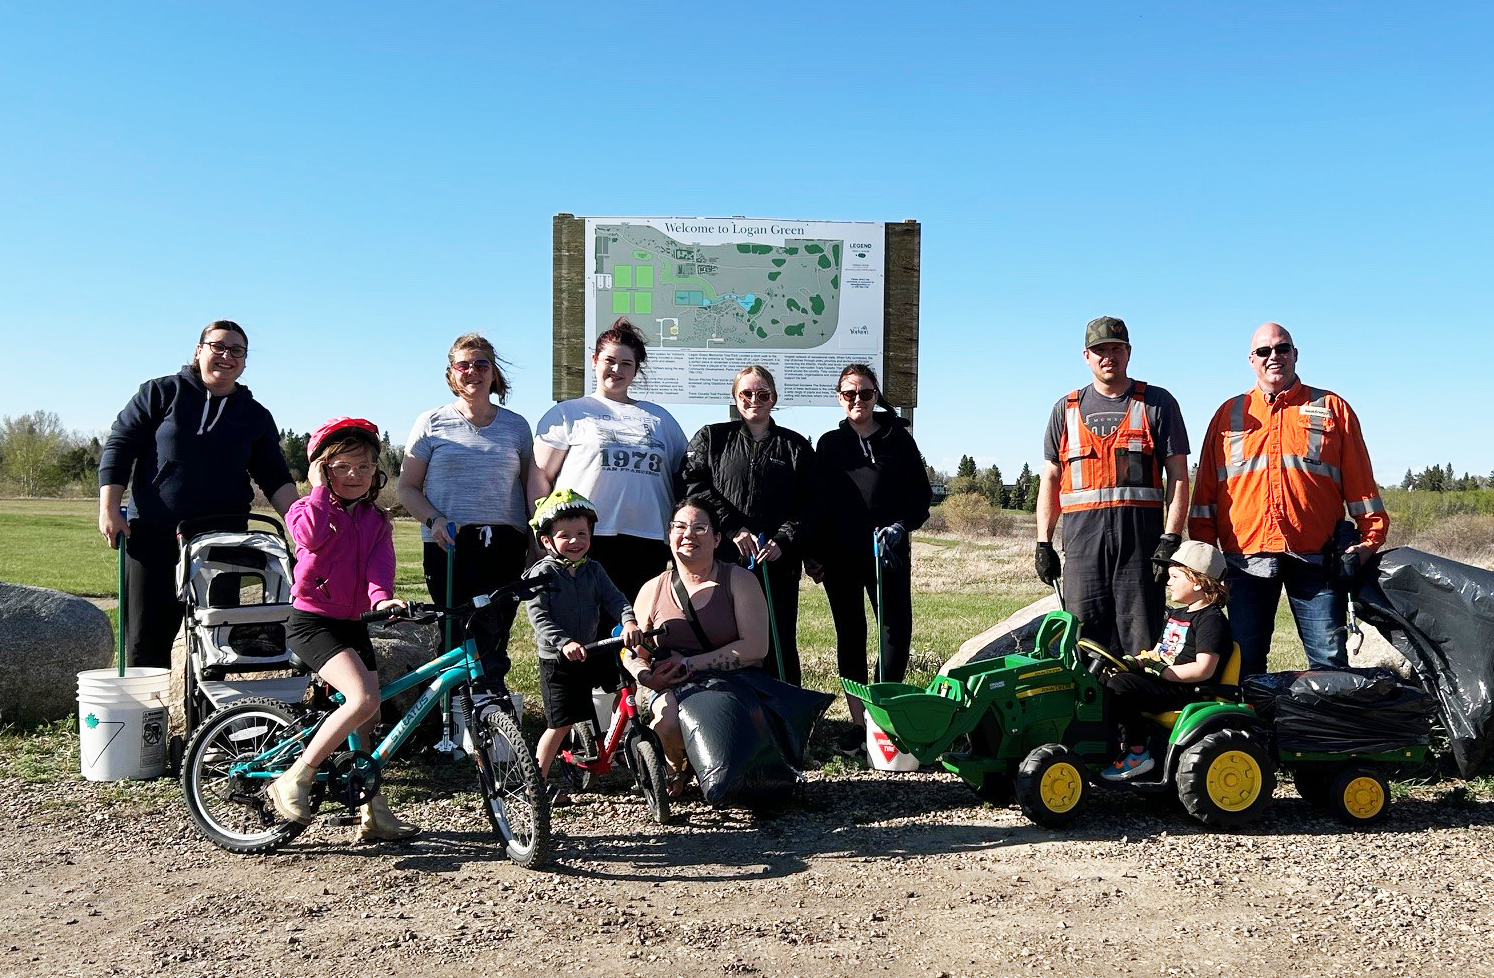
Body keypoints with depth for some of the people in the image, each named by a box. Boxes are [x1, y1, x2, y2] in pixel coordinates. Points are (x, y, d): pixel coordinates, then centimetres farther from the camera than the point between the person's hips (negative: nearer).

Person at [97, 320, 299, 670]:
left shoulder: (255, 416, 11)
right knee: (147, 640, 0)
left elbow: (275, 479, 6)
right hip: (153, 536, -2)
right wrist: (109, 509, -6)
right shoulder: (161, 393, 5)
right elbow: (119, 446, 3)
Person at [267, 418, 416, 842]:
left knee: (367, 720, 8)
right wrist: (320, 488, -15)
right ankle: (294, 780, -13)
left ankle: (374, 813, 19)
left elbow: (379, 563, -5)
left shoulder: (376, 520, 13)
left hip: (353, 624, 6)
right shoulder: (309, 509, -2)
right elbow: (312, 536, -27)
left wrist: (381, 596, -26)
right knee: (363, 699, -25)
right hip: (312, 621, -6)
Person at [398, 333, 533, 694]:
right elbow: (407, 488, 8)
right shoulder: (432, 423, 9)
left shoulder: (515, 425, 15)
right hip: (448, 545, -1)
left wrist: (538, 546, 7)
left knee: (493, 645, -2)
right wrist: (434, 519, -10)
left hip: (505, 546, 2)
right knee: (459, 640, -7)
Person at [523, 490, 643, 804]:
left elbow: (613, 598, -3)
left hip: (591, 652, 6)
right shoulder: (542, 573, -12)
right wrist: (564, 643, -33)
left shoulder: (593, 570, 5)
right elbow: (538, 617, -19)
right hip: (557, 660, -5)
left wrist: (629, 621, -25)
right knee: (561, 724, -5)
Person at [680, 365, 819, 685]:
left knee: (781, 642, 4)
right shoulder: (710, 439, 10)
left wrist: (784, 540, -10)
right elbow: (695, 488, -3)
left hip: (779, 563, 1)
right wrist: (734, 529, -12)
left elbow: (810, 503, 6)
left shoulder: (796, 446, 13)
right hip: (722, 560, -1)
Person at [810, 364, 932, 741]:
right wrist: (812, 552, 3)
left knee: (897, 629, -8)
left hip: (889, 553, 0)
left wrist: (901, 526, -9)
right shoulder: (829, 444, 11)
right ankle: (859, 721, 10)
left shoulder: (898, 439, 9)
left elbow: (921, 493, 8)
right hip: (840, 555, 1)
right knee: (850, 635, 4)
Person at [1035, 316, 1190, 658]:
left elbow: (1178, 475, 3)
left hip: (1141, 538, -2)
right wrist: (1043, 543, 8)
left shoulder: (1157, 403, 9)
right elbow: (1050, 479, 16)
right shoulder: (1067, 410, 16)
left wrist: (1171, 539, -7)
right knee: (1084, 644, 1)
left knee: (1142, 646, -3)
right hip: (1082, 537, 2)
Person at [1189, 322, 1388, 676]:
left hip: (1316, 556, -1)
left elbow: (1360, 481, 10)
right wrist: (1203, 546, 4)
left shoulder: (1332, 408, 12)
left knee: (1329, 662, -2)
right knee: (1244, 662, 3)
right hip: (1247, 556, 1)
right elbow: (1207, 486, 12)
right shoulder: (1230, 414, 14)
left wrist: (1370, 537, 1)